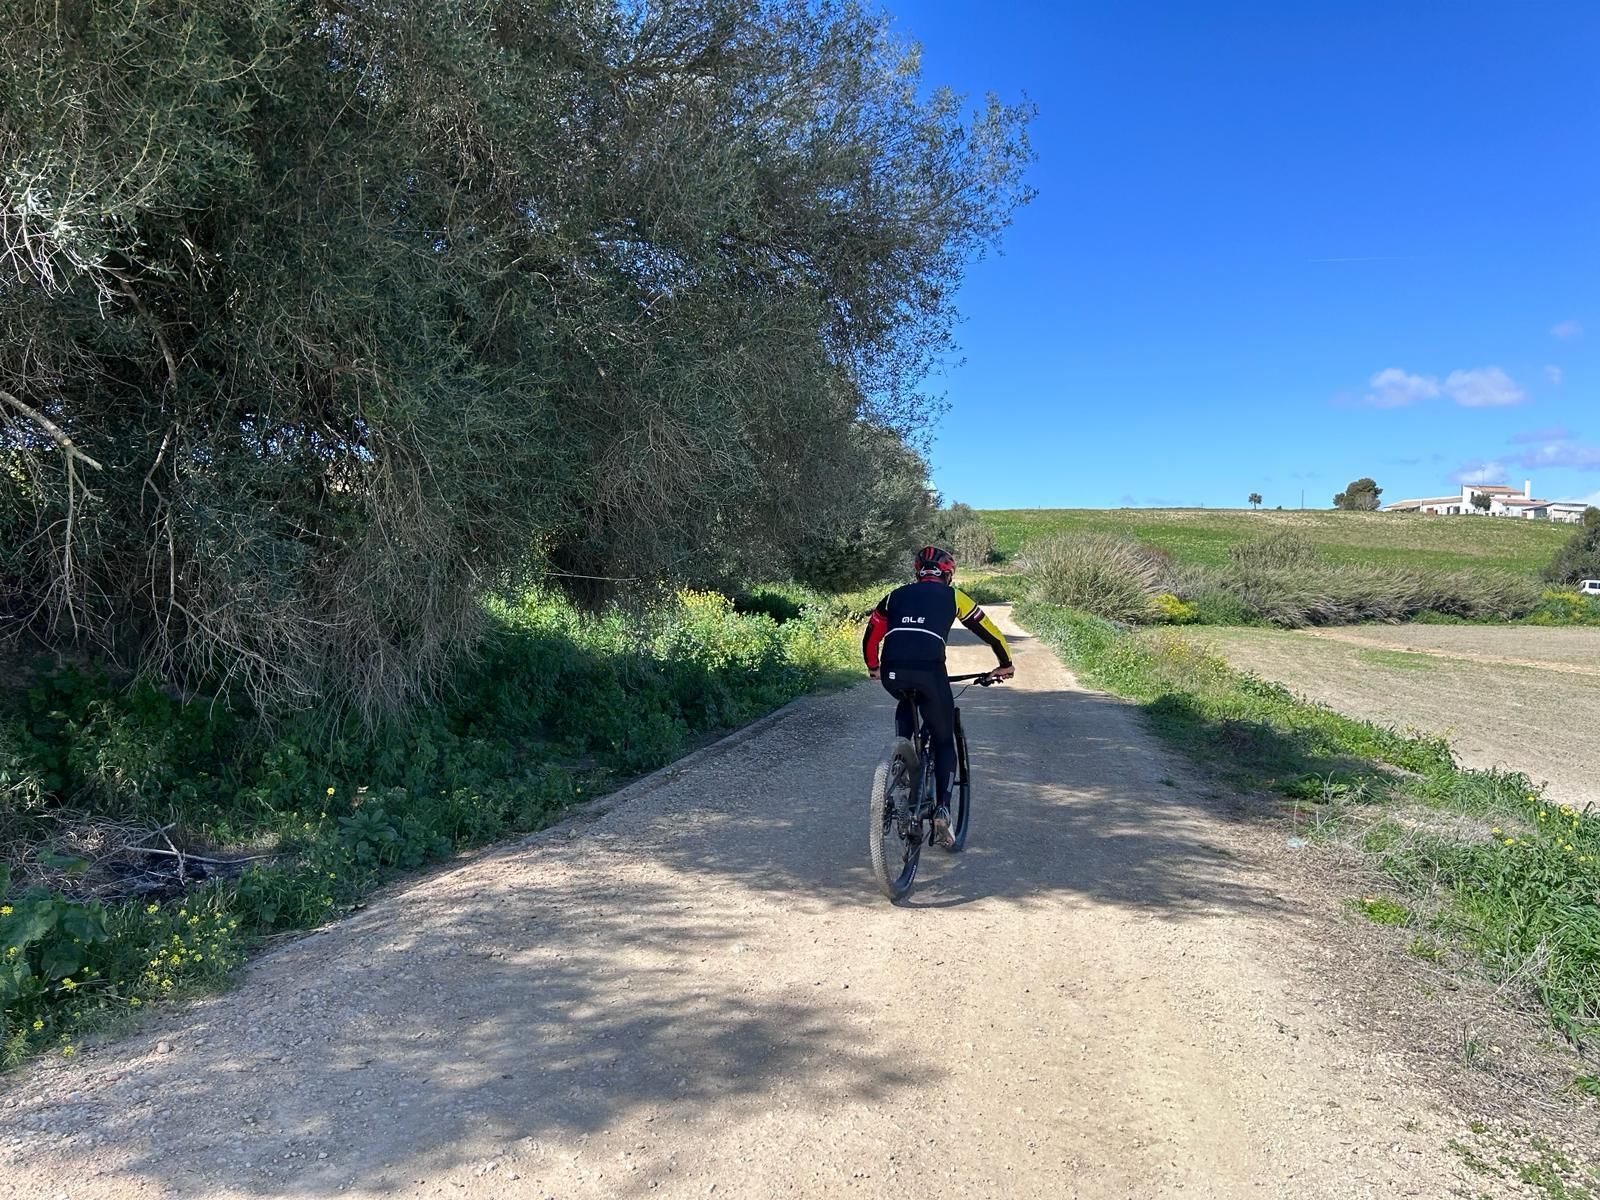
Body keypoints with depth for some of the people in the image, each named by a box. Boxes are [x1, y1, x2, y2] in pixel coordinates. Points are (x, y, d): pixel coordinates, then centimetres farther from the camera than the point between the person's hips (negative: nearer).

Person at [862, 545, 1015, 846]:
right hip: (929, 672, -2)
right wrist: (1005, 665, 38)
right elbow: (989, 631, 23)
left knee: (906, 705, 38)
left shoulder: (896, 596, 26)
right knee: (944, 740, 17)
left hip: (892, 674, 3)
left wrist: (874, 668, 46)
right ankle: (942, 808, 2)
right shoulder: (953, 596, 20)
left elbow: (870, 637, 29)